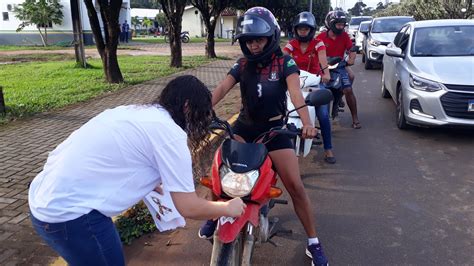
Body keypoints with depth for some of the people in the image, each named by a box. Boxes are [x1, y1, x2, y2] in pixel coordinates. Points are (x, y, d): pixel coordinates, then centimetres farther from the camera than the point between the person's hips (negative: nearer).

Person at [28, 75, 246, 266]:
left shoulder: (135, 112, 12)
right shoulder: (169, 132, -14)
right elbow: (189, 208, -11)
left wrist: (164, 187, 36)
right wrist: (228, 208, 7)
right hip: (71, 214, -9)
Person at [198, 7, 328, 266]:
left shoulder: (284, 63, -8)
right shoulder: (242, 65, 2)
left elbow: (295, 92, -24)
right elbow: (220, 89, -11)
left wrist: (306, 122, -43)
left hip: (274, 128, -3)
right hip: (244, 126, 3)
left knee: (295, 186, -8)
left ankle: (313, 243, 8)